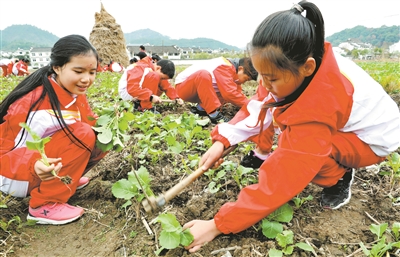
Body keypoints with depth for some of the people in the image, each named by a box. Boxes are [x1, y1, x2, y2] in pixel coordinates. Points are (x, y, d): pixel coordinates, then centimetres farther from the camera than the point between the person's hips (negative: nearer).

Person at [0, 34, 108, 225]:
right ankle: (44, 205, -17)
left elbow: (91, 123, 1)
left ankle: (62, 179, 9)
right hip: (16, 178, -7)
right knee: (82, 134, -29)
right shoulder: (34, 104, -29)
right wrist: (33, 165, -44)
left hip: (52, 170, 8)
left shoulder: (75, 94, -7)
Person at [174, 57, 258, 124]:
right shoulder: (224, 67, -26)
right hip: (183, 88, -9)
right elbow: (229, 94, -32)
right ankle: (214, 115, -33)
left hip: (198, 93, 9)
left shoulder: (234, 71, 3)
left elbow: (237, 93, 4)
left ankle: (200, 108, -4)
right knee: (204, 74, -38)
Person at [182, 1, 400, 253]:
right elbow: (262, 105, -12)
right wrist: (223, 140, -23)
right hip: (346, 119, 7)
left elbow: (279, 180, -39)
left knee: (293, 159, -31)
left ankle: (339, 178, -1)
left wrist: (218, 225, -35)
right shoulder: (302, 61, -22)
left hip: (373, 138, -7)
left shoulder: (317, 110, -41)